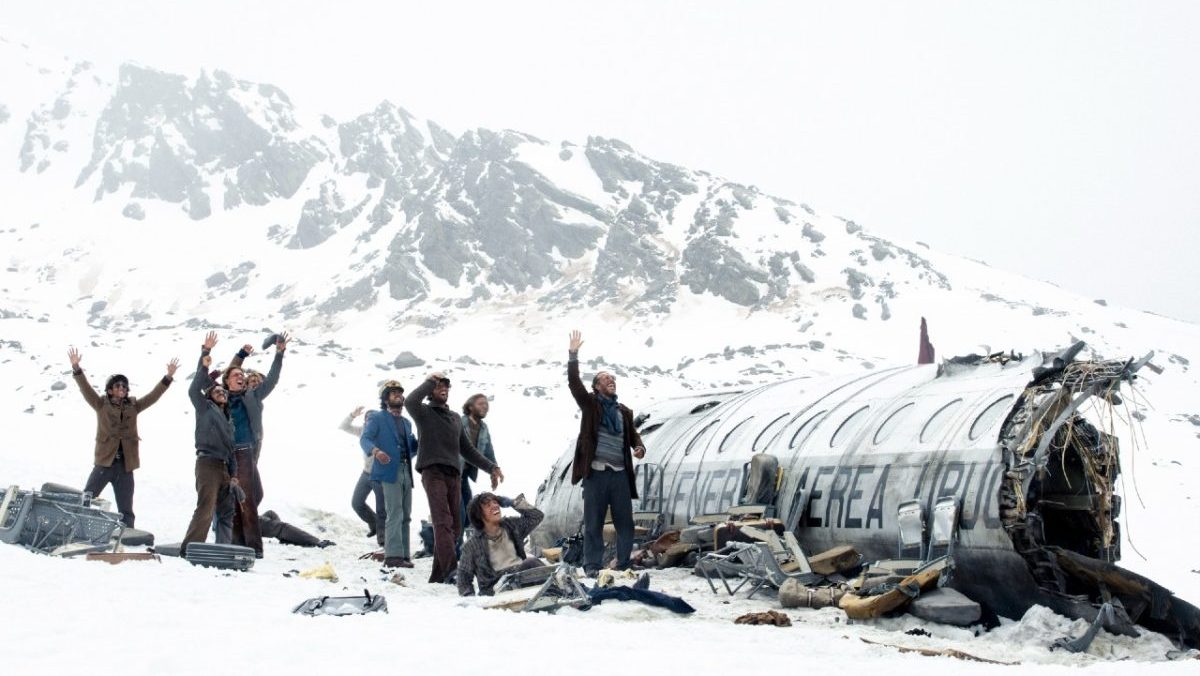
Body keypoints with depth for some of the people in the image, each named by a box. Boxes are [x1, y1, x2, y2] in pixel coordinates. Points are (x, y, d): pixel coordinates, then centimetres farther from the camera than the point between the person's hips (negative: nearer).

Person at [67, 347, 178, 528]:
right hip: (104, 462, -2)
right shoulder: (101, 404, 3)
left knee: (126, 511, 7)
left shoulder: (133, 406, 10)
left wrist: (168, 377, -4)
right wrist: (76, 368, -21)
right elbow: (86, 389, -7)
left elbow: (153, 396, 6)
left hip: (125, 465, 3)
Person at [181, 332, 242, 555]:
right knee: (205, 508, -17)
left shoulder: (228, 420, 27)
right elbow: (194, 390, -6)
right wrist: (204, 360, -13)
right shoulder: (205, 409, 10)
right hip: (207, 463, -8)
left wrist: (234, 476, 15)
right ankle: (189, 549, -21)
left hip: (224, 467, 8)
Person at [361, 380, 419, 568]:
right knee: (395, 514, -14)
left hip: (406, 471, 7)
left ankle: (403, 553, 14)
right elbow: (365, 439, -11)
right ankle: (393, 555, -15)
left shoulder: (406, 422, 25)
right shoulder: (377, 419, 3)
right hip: (390, 470, -7)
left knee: (405, 516, 8)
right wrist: (375, 451, -31)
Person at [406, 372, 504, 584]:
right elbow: (410, 402, -17)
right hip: (433, 472, -7)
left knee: (454, 526, 2)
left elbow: (467, 450, 30)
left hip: (453, 475, 7)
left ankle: (438, 575, 7)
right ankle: (451, 570, -32)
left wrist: (491, 467, 23)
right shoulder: (424, 413, 8)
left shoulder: (456, 418, 27)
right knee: (443, 522, -20)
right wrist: (429, 381, -4)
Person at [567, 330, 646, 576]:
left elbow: (633, 435, 19)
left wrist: (639, 448, -4)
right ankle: (592, 567, 9)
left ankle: (624, 565, 16)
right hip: (596, 472, -4)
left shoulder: (624, 411, 16)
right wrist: (573, 355, -16)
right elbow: (574, 383, -7)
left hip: (620, 473, 4)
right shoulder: (590, 404, 5)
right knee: (593, 522, 1)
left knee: (625, 522, 6)